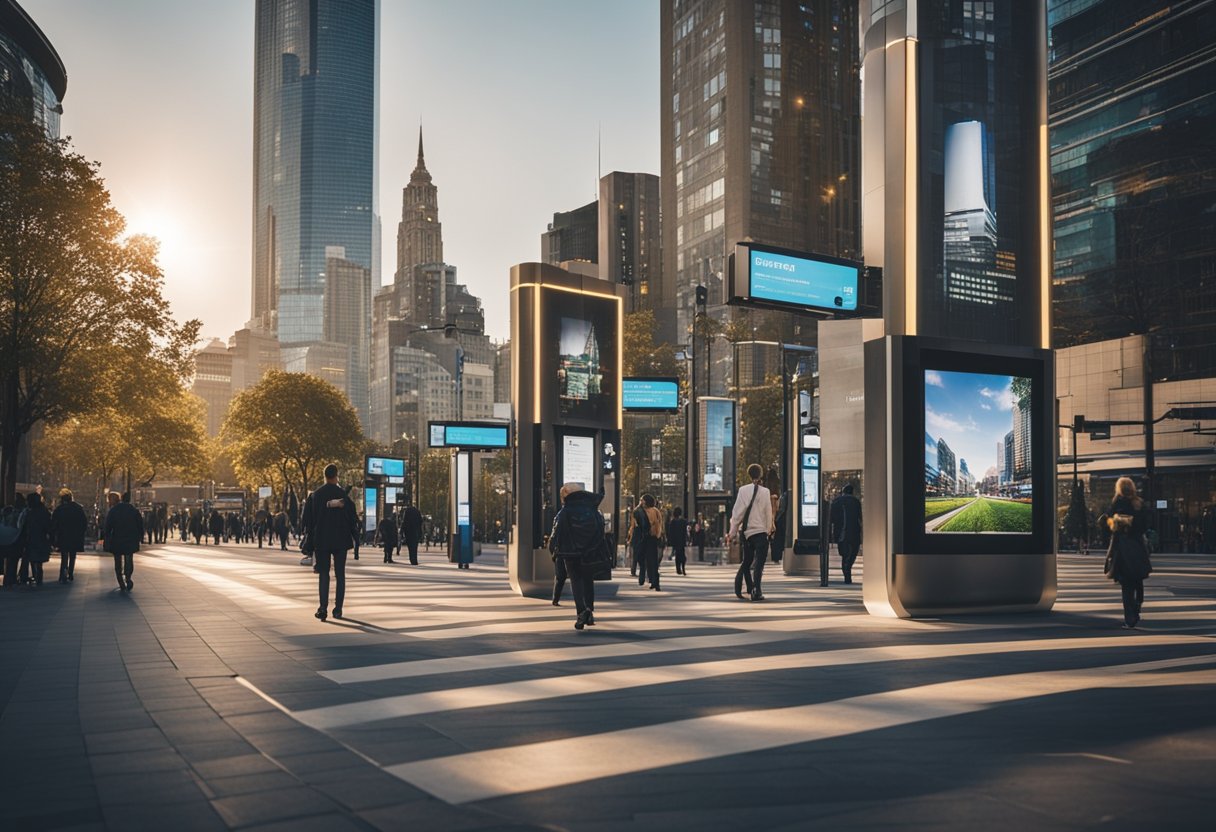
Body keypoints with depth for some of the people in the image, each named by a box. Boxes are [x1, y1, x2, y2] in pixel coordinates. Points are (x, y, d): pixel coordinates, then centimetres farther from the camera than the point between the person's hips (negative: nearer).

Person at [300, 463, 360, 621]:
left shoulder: (314, 495, -1)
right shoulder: (344, 494, -6)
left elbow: (307, 520, 2)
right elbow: (353, 518, -5)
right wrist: (356, 539, 5)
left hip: (321, 540, 1)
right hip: (341, 540, -1)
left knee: (323, 574, 6)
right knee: (340, 574, 8)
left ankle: (323, 607, -9)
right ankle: (338, 609, 6)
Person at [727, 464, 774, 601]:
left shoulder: (743, 490, -1)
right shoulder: (765, 492, -4)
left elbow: (737, 513, -2)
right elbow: (768, 513, -2)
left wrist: (732, 533, 1)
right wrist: (768, 530, 10)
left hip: (745, 532, 3)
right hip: (760, 531, -3)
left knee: (746, 562, 16)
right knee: (759, 563, -2)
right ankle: (756, 592, -13)